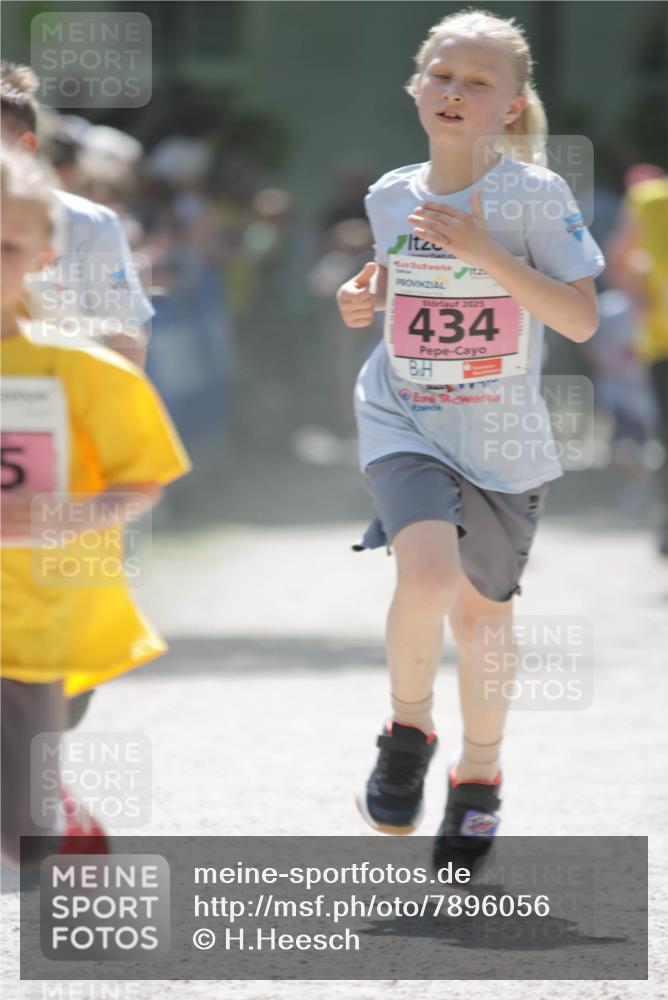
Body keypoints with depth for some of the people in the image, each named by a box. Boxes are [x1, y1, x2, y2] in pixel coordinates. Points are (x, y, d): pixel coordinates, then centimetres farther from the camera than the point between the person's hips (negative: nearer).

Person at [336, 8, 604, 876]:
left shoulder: (535, 196, -9)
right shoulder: (391, 196, 2)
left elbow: (581, 319, -14)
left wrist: (486, 254, -23)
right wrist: (366, 298, 0)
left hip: (501, 438, -1)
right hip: (404, 422, 1)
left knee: (481, 609, 13)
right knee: (428, 573, -25)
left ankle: (479, 773, 37)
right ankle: (409, 731, 1)